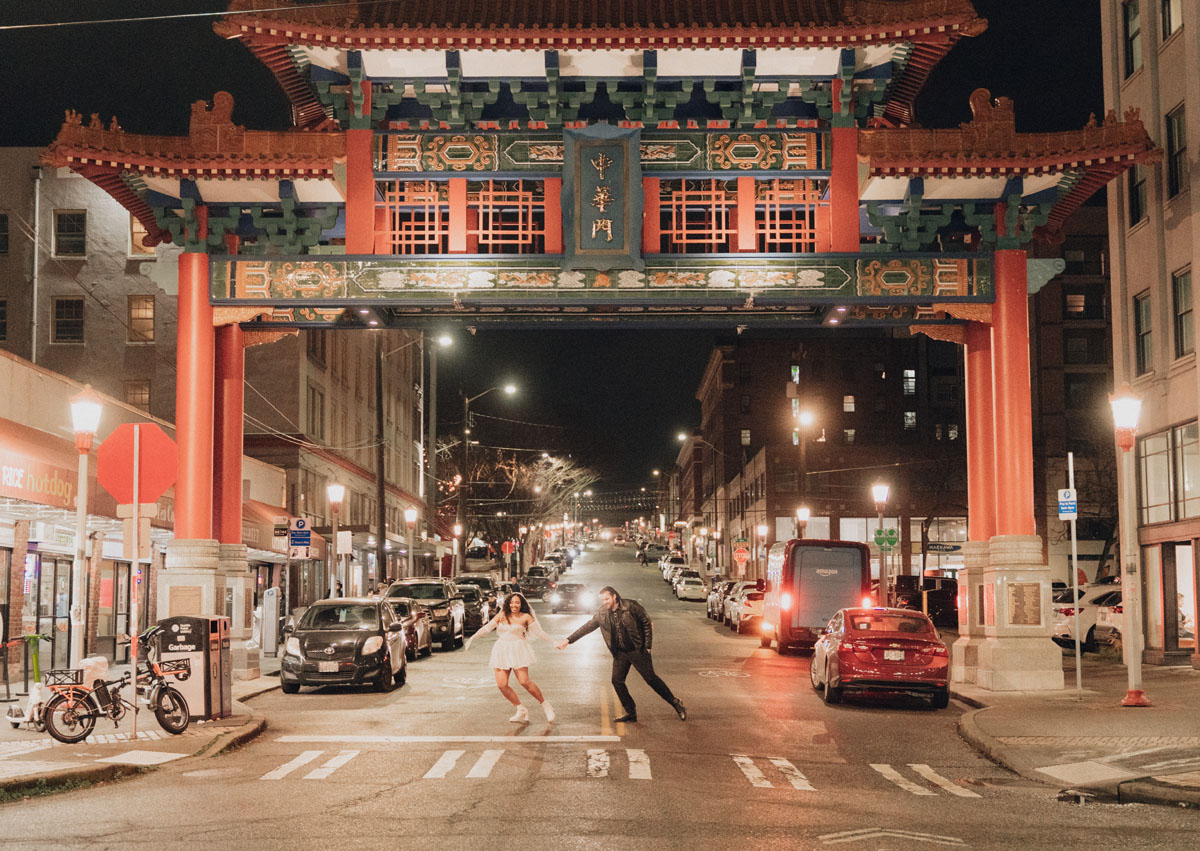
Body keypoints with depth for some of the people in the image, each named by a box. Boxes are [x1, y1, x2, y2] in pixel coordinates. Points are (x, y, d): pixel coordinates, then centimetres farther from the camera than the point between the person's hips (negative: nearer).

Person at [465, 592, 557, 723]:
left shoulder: (525, 617, 0)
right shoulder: (502, 615, 10)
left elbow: (539, 632, 1)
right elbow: (487, 627, 17)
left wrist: (554, 642, -5)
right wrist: (472, 638, 16)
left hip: (518, 650, -4)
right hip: (502, 652, 4)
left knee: (524, 682, -16)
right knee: (501, 684, -8)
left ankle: (545, 705, 3)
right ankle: (521, 711, 6)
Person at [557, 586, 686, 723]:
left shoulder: (630, 606, -13)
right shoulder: (602, 614, 1)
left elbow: (647, 623, -7)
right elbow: (586, 628, 6)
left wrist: (647, 646, -9)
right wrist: (568, 640, -1)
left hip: (638, 650, -5)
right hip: (620, 654, 5)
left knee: (651, 678, -4)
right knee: (617, 681, 0)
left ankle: (676, 703, 9)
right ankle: (631, 712, 12)